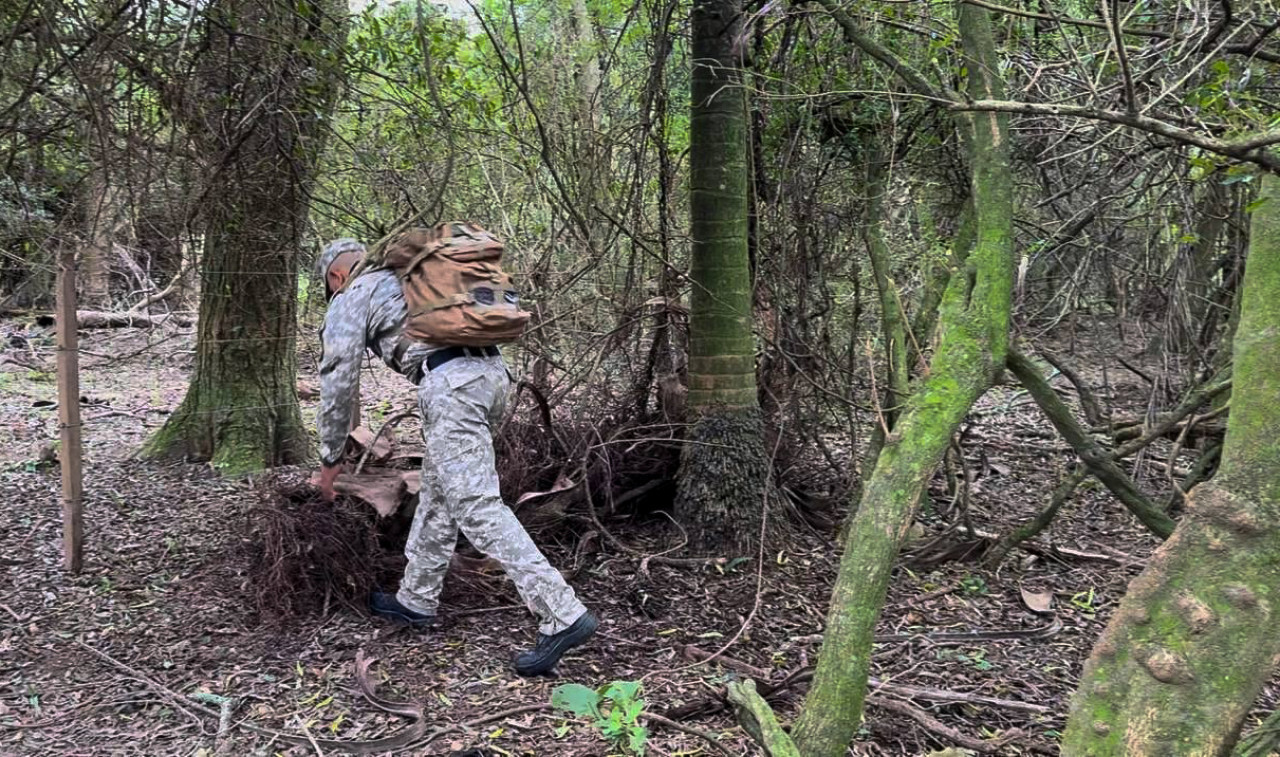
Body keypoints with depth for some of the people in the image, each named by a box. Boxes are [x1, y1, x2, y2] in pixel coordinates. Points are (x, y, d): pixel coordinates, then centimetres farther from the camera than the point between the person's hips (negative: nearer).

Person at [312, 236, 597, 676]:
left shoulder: (350, 299, 13)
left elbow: (338, 383, 11)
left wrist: (330, 458, 21)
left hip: (450, 383, -8)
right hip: (493, 371, 9)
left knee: (477, 507, -10)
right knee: (438, 491, 20)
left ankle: (562, 616, -16)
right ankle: (416, 600, 32)